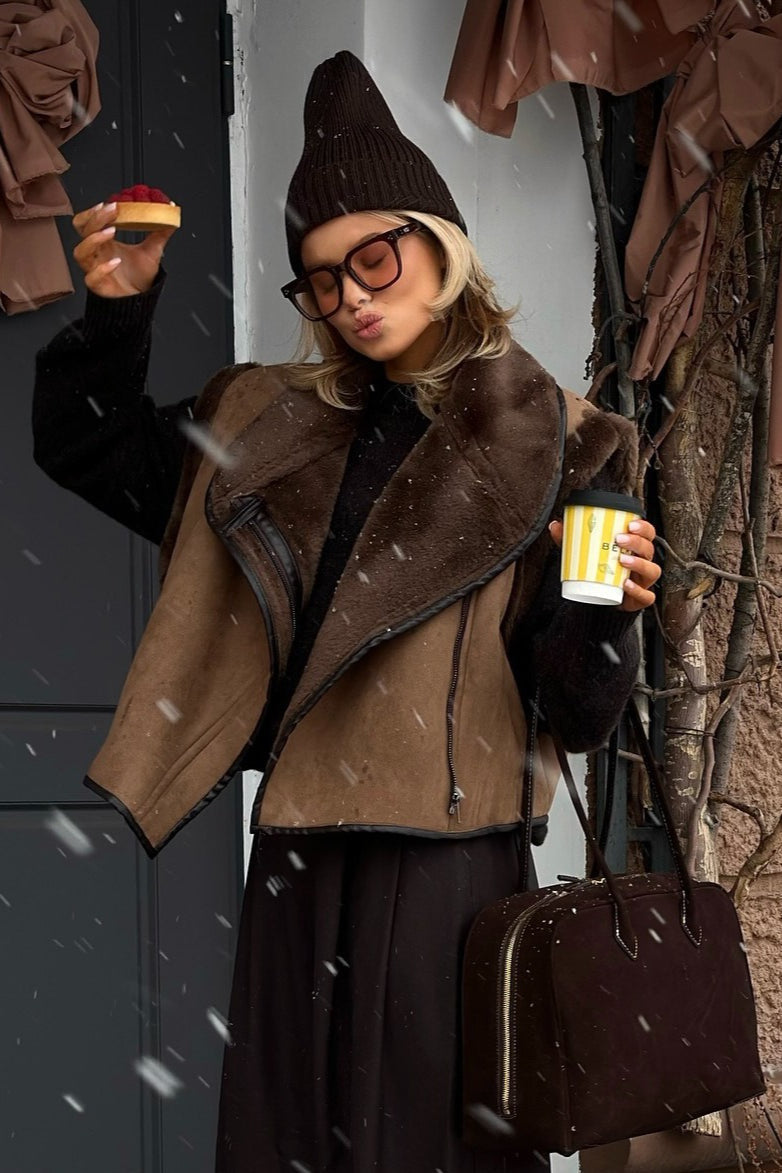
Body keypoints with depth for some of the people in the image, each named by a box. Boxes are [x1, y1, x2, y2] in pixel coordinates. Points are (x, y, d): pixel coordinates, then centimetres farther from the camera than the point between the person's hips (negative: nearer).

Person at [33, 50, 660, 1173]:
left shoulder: (548, 446, -2)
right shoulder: (273, 421, 10)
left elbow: (576, 712, -3)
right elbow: (86, 448, 18)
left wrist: (602, 610, -25)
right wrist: (116, 310, 2)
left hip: (448, 863, -4)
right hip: (296, 864, 4)